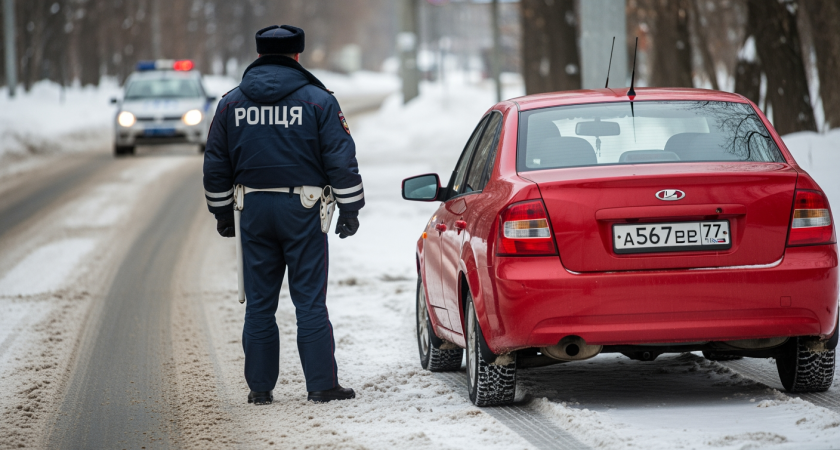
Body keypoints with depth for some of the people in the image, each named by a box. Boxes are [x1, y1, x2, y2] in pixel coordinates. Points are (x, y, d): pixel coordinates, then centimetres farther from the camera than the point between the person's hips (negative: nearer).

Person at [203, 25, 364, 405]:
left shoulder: (231, 103, 6)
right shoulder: (316, 100, -3)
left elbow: (216, 164, 11)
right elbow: (341, 159, -5)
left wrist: (222, 211, 20)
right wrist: (349, 209, 1)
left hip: (254, 209, 3)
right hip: (303, 211, -2)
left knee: (259, 303, 8)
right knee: (310, 301, -1)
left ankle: (260, 387, 9)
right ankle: (322, 384, -2)